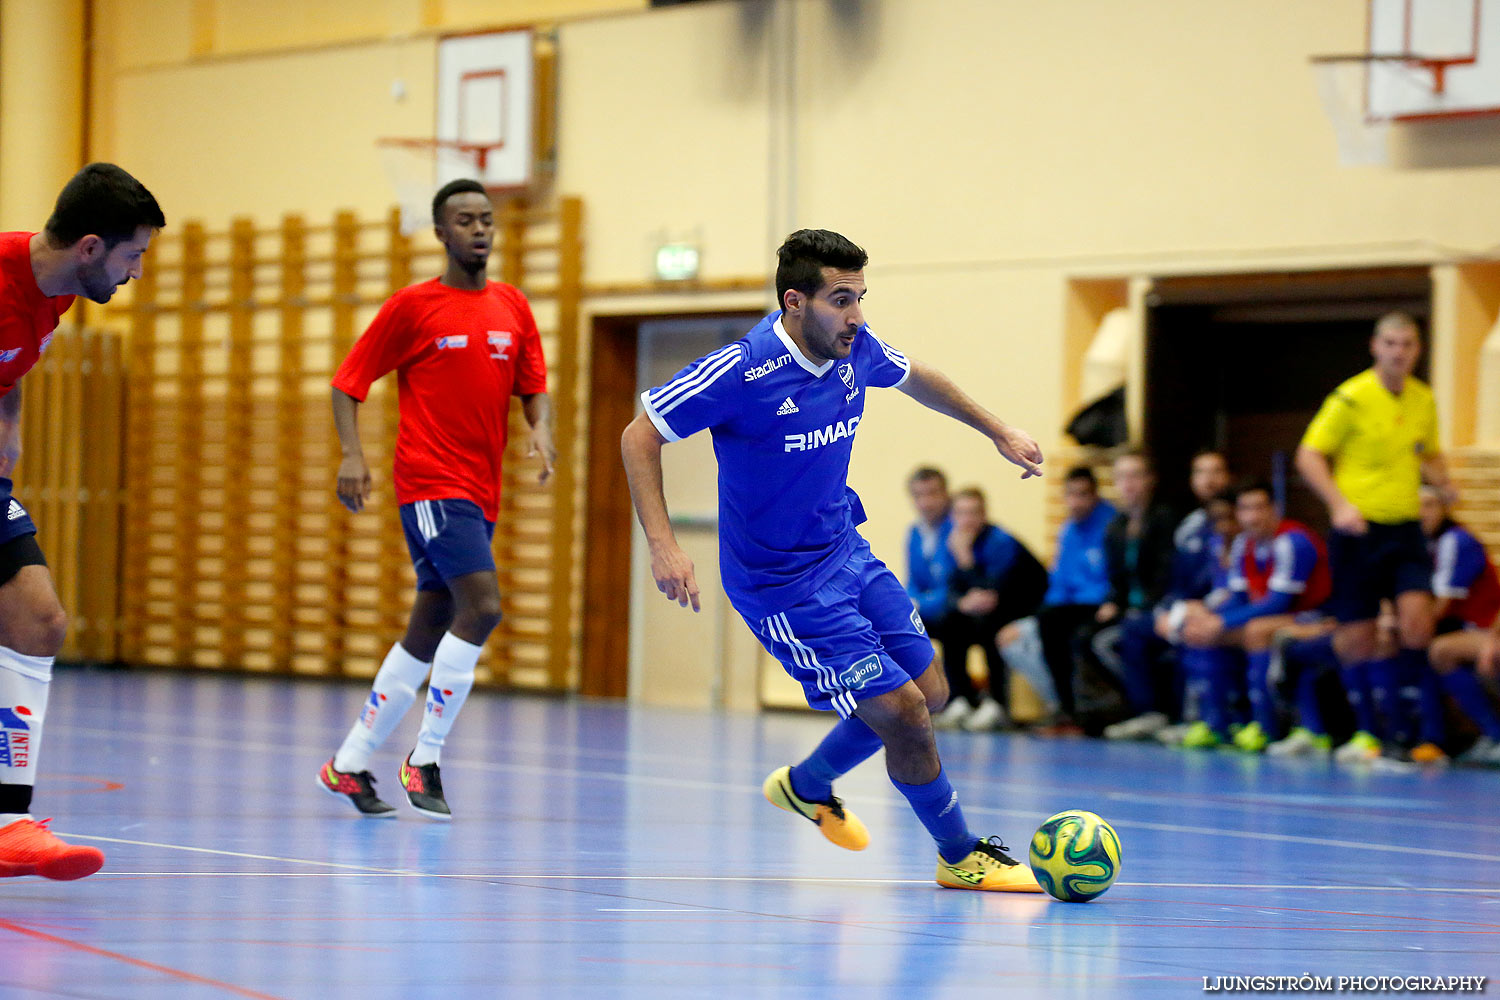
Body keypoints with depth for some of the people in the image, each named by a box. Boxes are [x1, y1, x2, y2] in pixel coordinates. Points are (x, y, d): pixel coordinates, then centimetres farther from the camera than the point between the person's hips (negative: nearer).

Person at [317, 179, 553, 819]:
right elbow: (348, 382, 0)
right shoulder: (412, 306, -3)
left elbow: (534, 387, 15)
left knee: (427, 635, 9)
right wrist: (351, 454, -14)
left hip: (481, 492, 6)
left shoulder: (512, 307, 12)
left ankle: (348, 764, 20)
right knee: (482, 606, -21)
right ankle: (424, 760, -12)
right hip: (430, 483, -6)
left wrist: (541, 427, -7)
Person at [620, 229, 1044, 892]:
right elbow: (639, 437, -18)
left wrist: (997, 431, 24)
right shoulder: (742, 370, -26)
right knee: (903, 712, -9)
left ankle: (806, 786, 36)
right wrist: (662, 545, -27)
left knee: (928, 692, 12)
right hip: (781, 583, -8)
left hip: (847, 552, 8)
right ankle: (961, 857, 13)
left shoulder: (856, 350, -5)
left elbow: (915, 378, 18)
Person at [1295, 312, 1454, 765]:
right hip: (1357, 529, -3)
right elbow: (1308, 456, -7)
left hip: (1406, 528, 3)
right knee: (1355, 635, 0)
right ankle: (1366, 732, 16)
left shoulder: (1424, 400, 8)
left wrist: (1442, 482, 1)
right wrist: (1340, 505, -19)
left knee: (1416, 615, -17)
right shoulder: (1351, 398, -8)